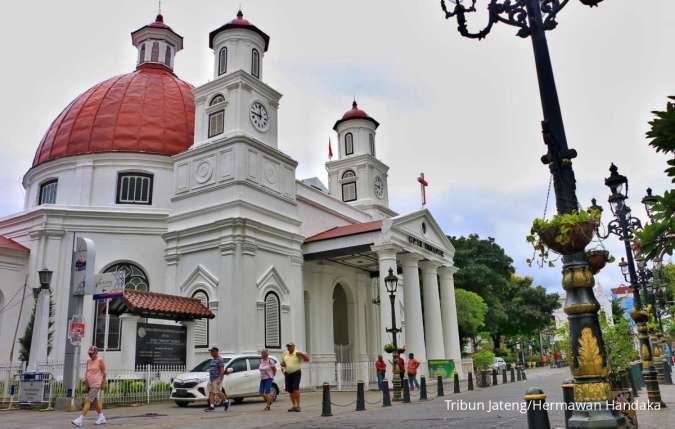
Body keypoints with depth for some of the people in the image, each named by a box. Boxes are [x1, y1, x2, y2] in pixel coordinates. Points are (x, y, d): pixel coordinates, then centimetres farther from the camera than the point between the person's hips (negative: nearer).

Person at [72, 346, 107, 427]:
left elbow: (104, 372, -8)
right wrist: (86, 382, 8)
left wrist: (103, 383, -11)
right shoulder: (88, 361, 12)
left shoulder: (100, 361, -8)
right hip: (90, 384, 8)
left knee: (87, 400, -13)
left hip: (96, 385, -8)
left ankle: (80, 420, -13)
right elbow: (87, 372, 15)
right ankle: (102, 418, 27)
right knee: (96, 401, 15)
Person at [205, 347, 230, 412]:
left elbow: (222, 370, -17)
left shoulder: (220, 360, -11)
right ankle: (211, 406, 0)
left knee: (218, 392, -8)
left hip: (217, 379, -9)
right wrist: (210, 379, 21)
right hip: (211, 379, 9)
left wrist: (219, 379, -25)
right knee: (211, 392, 1)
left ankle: (226, 401, 11)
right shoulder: (212, 360, 18)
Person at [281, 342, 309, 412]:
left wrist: (301, 353, -26)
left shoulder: (298, 354, -5)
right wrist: (282, 365, 1)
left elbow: (307, 359, -12)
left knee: (295, 389, -15)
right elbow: (282, 362, 24)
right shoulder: (285, 354, 11)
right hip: (287, 374, 6)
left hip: (296, 373, -6)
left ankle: (298, 405, -10)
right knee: (290, 390, 7)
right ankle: (294, 405, 18)